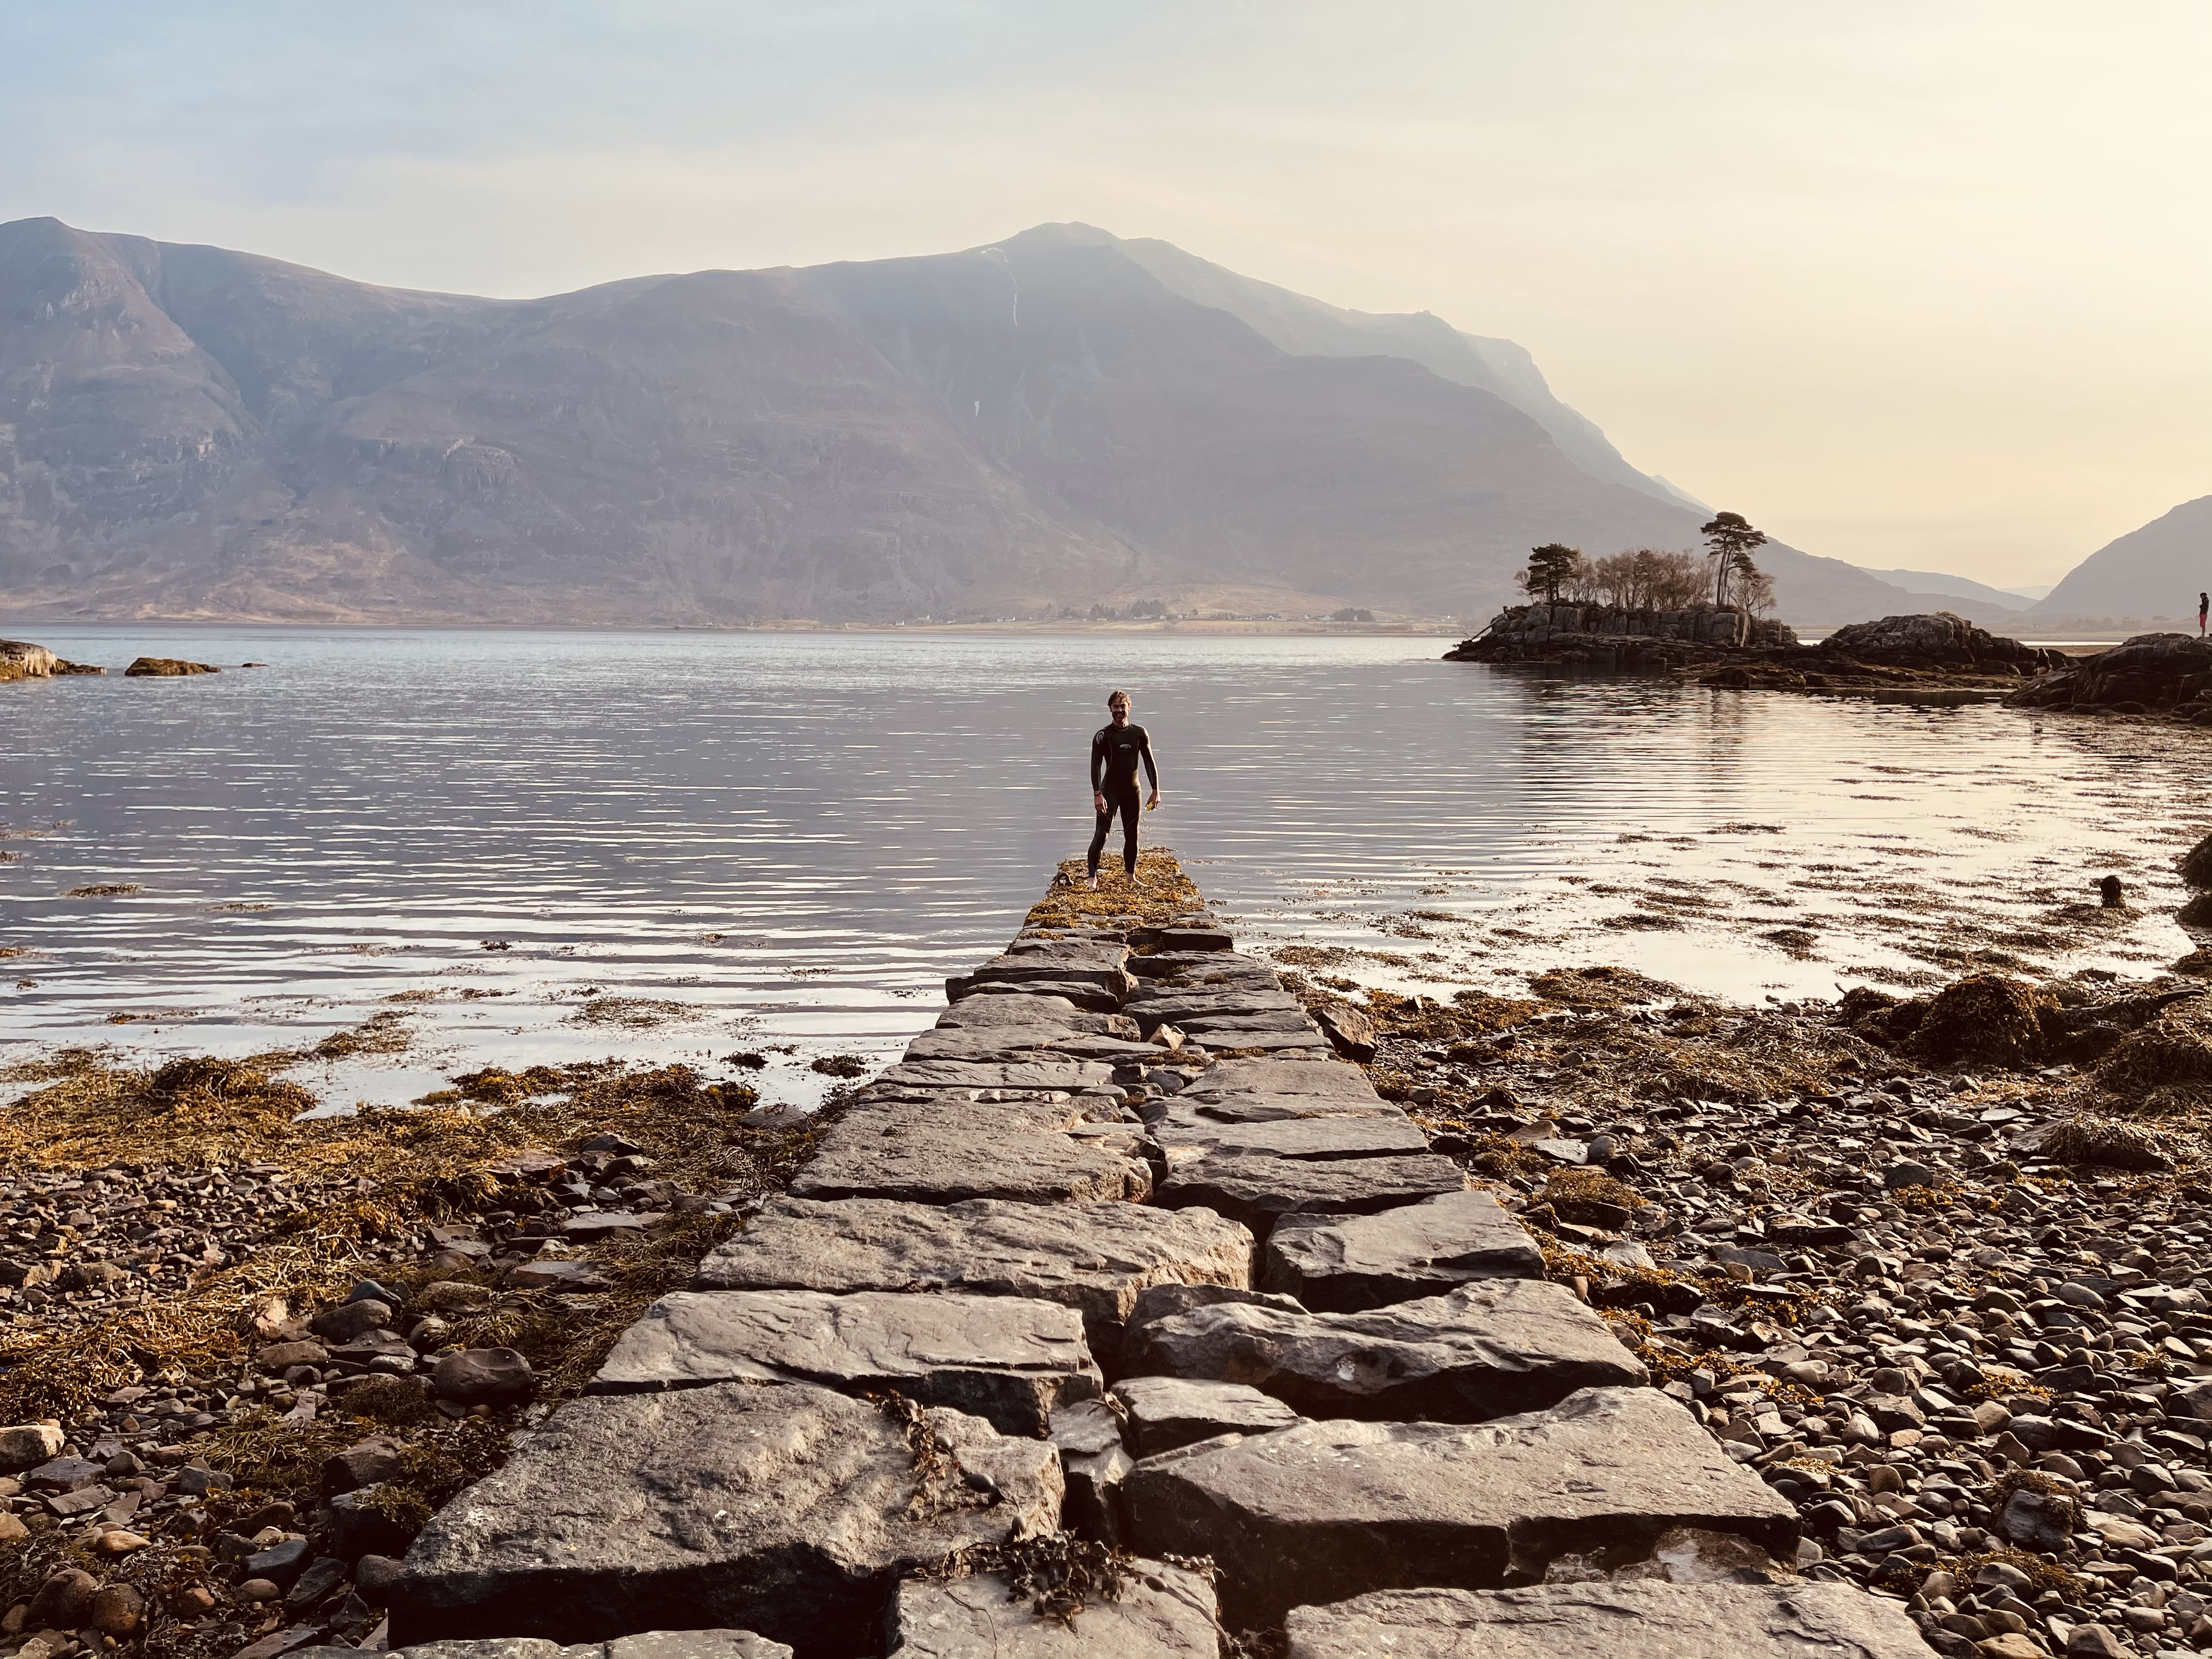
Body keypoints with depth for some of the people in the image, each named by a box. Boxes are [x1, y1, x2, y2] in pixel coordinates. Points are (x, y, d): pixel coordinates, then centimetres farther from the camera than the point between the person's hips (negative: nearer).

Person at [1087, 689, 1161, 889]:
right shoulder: (1103, 735, -6)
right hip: (1110, 790, -4)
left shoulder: (1140, 734, 5)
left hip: (1132, 790, 4)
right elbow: (1096, 765, -9)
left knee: (1132, 835, 10)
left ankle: (1131, 877, 23)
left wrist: (1156, 791, 4)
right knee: (1101, 834, -12)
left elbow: (1150, 762, 10)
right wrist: (1097, 794, -19)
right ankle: (1092, 878, -11)